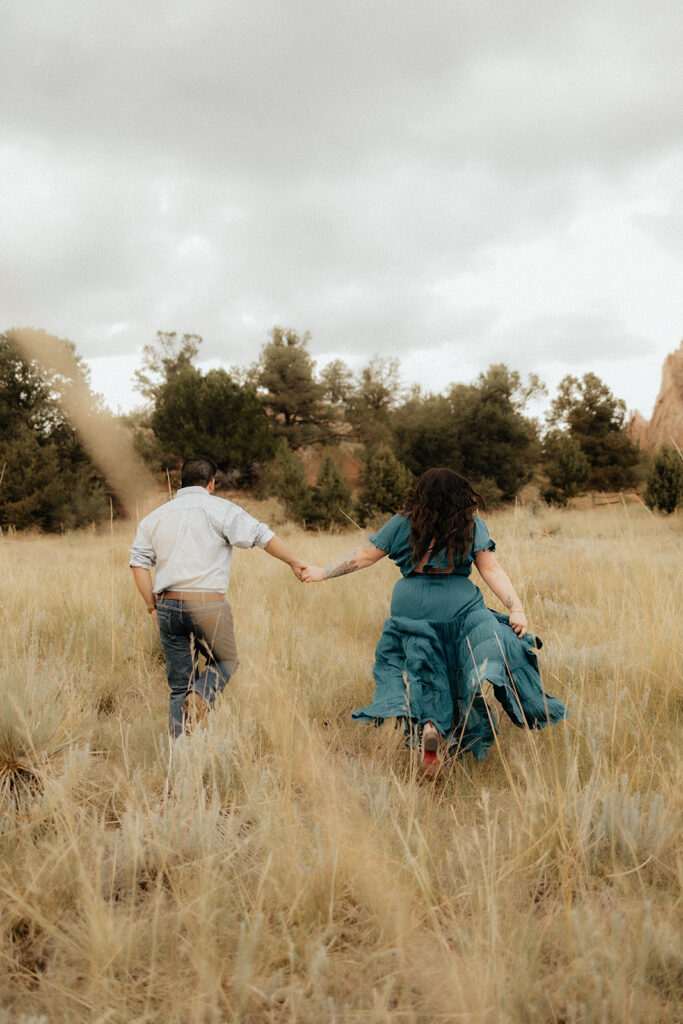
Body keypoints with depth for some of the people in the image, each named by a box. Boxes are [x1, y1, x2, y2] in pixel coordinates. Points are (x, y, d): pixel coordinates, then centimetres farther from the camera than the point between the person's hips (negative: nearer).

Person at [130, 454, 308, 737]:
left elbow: (138, 562, 11)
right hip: (207, 603, -4)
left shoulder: (156, 516, 16)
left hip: (167, 605, 4)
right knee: (225, 661, 18)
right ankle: (201, 696, -10)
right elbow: (262, 536, -2)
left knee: (179, 685, 11)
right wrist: (293, 562, 9)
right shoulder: (219, 509, 2)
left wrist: (153, 606, 13)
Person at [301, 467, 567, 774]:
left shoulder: (402, 524, 5)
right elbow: (491, 569, -5)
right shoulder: (472, 525, 3)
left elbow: (363, 556, 7)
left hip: (411, 608, 2)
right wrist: (516, 608, -8)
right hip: (461, 607, -2)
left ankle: (427, 725, -14)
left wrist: (323, 573, 17)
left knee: (422, 672, 9)